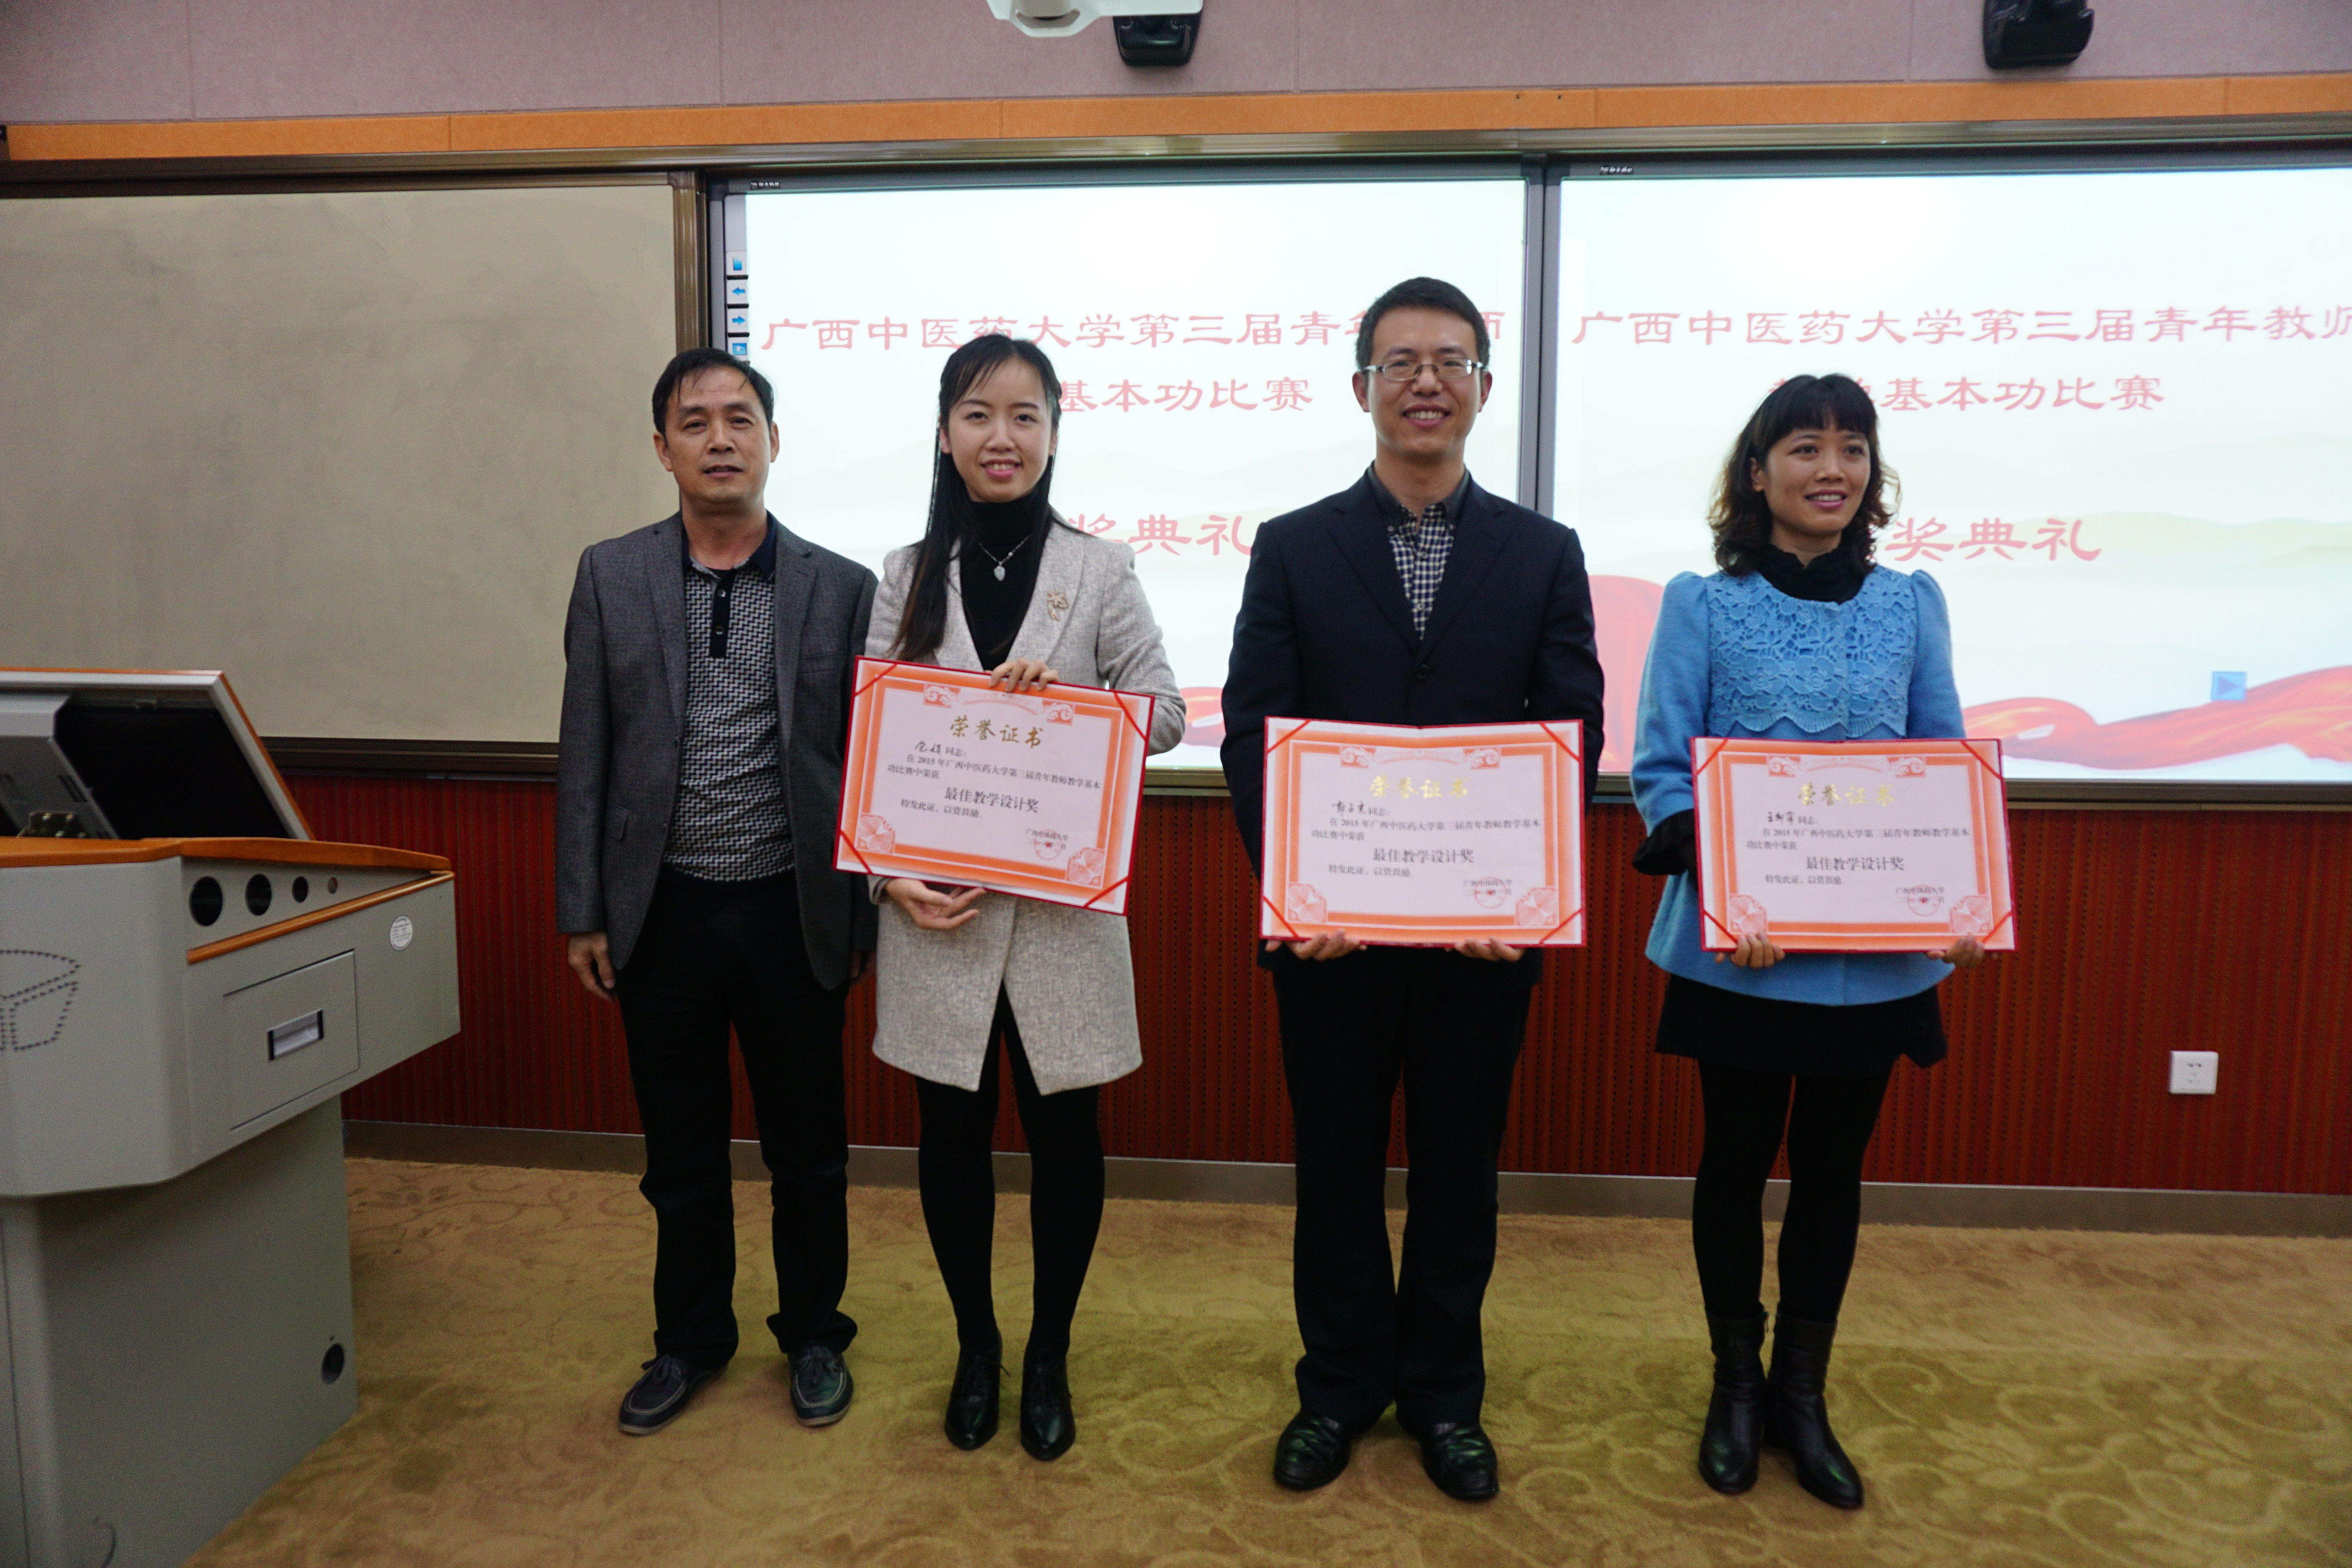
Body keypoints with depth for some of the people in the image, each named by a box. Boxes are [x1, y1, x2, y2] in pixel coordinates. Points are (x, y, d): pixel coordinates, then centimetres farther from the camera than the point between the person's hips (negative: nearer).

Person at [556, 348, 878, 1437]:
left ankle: (813, 1334, 33)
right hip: (664, 912, 1)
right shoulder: (611, 577, 2)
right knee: (680, 1146, 15)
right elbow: (584, 757, 3)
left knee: (808, 1145, 12)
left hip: (793, 914, -1)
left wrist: (866, 914, 0)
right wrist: (583, 914, 1)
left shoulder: (840, 587, -2)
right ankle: (691, 1339, 35)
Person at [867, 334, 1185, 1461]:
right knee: (952, 1129, 11)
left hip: (1062, 904, -1)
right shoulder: (905, 577, 6)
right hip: (934, 908, 1)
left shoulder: (1099, 568, 3)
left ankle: (1049, 1356, 29)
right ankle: (975, 1346, 33)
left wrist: (1068, 694, -20)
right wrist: (887, 873, -9)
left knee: (1064, 1128, 7)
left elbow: (1167, 710, -1)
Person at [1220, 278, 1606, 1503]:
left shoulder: (1543, 554, 3)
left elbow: (1573, 735, -2)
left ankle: (1442, 1391, 34)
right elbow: (1253, 733, -4)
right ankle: (1341, 1384, 33)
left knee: (1458, 1168, 14)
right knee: (1336, 1167, 13)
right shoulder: (1293, 548, 2)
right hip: (1328, 922, 0)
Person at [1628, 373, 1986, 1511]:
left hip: (1875, 951, 3)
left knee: (1833, 1166, 13)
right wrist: (1719, 884, -22)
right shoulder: (1703, 604, -4)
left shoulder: (1910, 605, 6)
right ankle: (1737, 1383, 31)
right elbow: (1661, 769, -7)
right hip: (1739, 948, -2)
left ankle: (1802, 1393, 32)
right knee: (1737, 1159, 11)